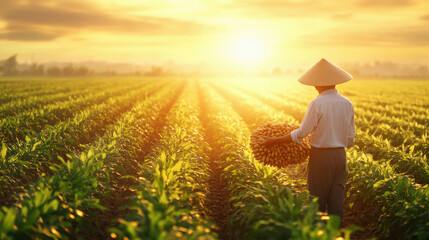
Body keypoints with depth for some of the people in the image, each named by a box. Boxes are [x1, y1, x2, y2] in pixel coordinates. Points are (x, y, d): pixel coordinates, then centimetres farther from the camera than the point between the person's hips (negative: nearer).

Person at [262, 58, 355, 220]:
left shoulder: (317, 104, -14)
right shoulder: (347, 104, 4)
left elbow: (301, 133, -15)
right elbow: (350, 138, 8)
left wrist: (275, 141, -7)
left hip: (320, 156, -5)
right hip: (340, 155, 5)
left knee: (318, 201, 6)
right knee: (336, 200, 9)